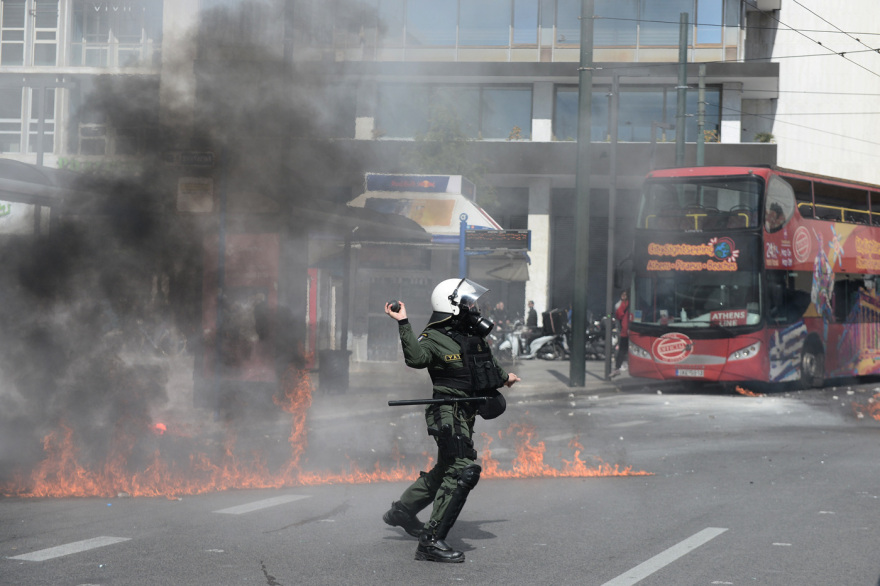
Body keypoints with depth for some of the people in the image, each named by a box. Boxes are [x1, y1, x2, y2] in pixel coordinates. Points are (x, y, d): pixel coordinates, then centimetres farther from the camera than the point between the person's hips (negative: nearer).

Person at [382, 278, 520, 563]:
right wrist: (403, 324, -41)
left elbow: (487, 364, 30)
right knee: (463, 470, -20)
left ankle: (401, 511, 41)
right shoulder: (434, 338, -14)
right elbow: (415, 358, -34)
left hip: (465, 414, 10)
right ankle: (431, 541, -20)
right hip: (448, 413, -10)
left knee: (446, 470, 23)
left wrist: (503, 376, 46)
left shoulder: (473, 334, 11)